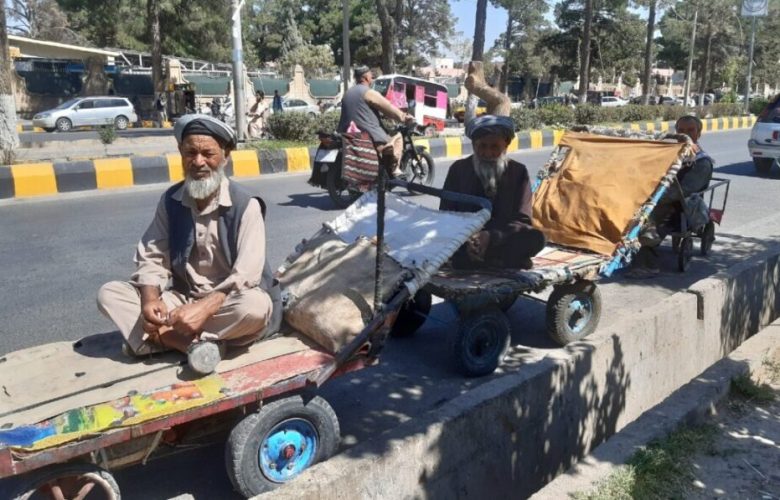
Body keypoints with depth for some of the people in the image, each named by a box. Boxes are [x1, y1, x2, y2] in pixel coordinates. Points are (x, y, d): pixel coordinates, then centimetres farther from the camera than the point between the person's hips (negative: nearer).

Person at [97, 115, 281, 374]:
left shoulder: (245, 205, -15)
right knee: (109, 294, -13)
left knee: (255, 305, -38)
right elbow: (152, 258, 0)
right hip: (184, 299, 5)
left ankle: (157, 335, -24)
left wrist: (204, 308, -37)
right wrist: (150, 300, -21)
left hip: (227, 302, -4)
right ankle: (197, 343, -30)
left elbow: (246, 275, -24)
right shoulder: (171, 200, 1)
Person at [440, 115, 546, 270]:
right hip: (464, 242, 0)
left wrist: (491, 237, -24)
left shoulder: (518, 172, 1)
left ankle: (476, 260, -27)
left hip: (502, 242, 1)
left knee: (536, 238, -29)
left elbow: (522, 220, -4)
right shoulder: (458, 169, 2)